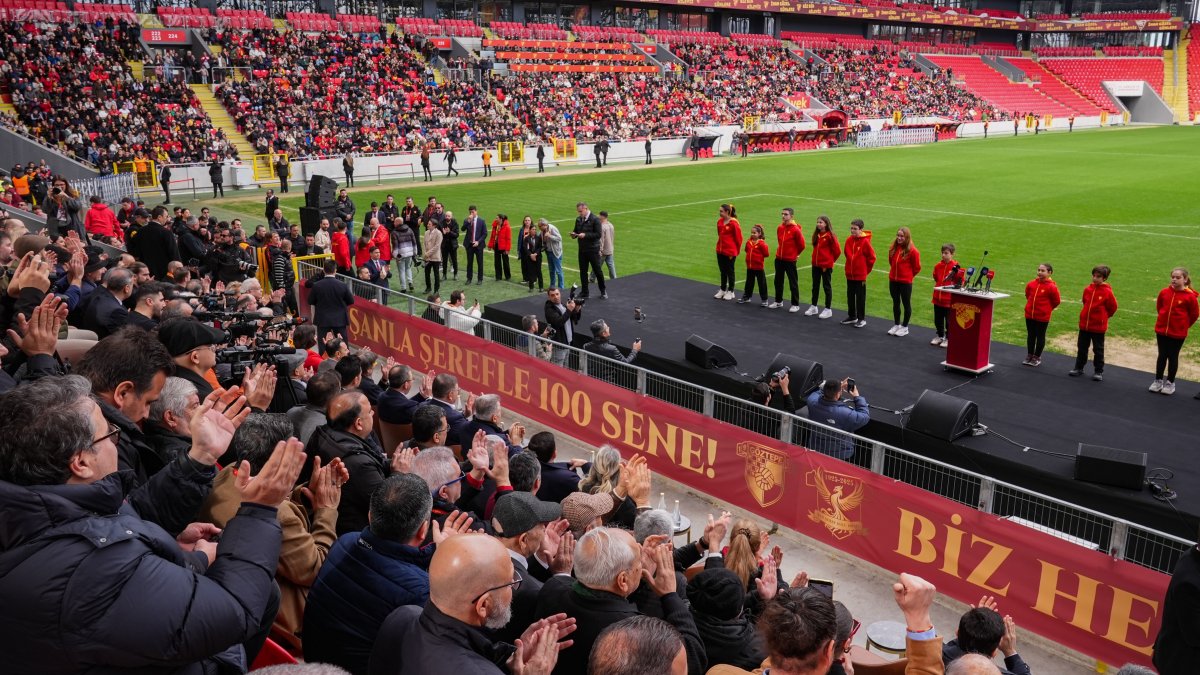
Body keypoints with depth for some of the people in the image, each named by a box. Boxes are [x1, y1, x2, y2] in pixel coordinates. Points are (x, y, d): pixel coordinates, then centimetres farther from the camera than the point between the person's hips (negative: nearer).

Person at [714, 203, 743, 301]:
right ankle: (722, 290, 29)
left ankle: (730, 292, 18)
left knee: (730, 271, 6)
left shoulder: (734, 223, -16)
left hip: (730, 252, -6)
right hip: (720, 251, 6)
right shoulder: (720, 221, 4)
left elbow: (738, 238, -10)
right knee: (722, 271, 16)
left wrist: (736, 251, -4)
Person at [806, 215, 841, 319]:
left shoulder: (830, 236, -14)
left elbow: (837, 250, -10)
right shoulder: (816, 235, 6)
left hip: (826, 266, -7)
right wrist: (816, 260, 10)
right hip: (815, 264, 7)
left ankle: (828, 309, 12)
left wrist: (829, 260, -1)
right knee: (815, 286, 14)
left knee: (827, 286, 4)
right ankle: (813, 307, 26)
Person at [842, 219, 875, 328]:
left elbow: (871, 257, -7)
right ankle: (852, 316, 28)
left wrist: (866, 271, -2)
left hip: (860, 275, -6)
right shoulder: (849, 240, 1)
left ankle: (862, 319, 13)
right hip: (849, 274, 6)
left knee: (860, 297, 3)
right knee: (850, 296, 14)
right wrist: (850, 266, 12)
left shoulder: (865, 241, -14)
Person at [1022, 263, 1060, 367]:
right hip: (1029, 314, 4)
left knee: (1040, 336, 8)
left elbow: (1057, 301, -4)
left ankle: (1037, 357, 19)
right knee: (1030, 335, 14)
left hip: (1042, 317, -4)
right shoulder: (1031, 284, -3)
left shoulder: (1051, 287, -15)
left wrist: (1046, 309, 6)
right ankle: (1030, 355, 25)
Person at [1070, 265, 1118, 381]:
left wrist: (1103, 317, 7)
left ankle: (1099, 371, 16)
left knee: (1098, 350, 6)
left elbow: (1113, 307, -1)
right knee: (1081, 347, 13)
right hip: (1084, 324, 4)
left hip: (1098, 326, -4)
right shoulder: (1087, 289, 0)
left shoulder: (1107, 292, -12)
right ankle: (1079, 368, 25)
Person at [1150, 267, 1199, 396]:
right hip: (1161, 329, 3)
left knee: (1173, 357, 7)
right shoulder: (1164, 292, -5)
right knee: (1162, 355, 11)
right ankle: (1158, 380, 21)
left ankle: (1170, 383, 19)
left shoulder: (1190, 296, -13)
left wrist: (1184, 325, 5)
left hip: (1178, 333, -3)